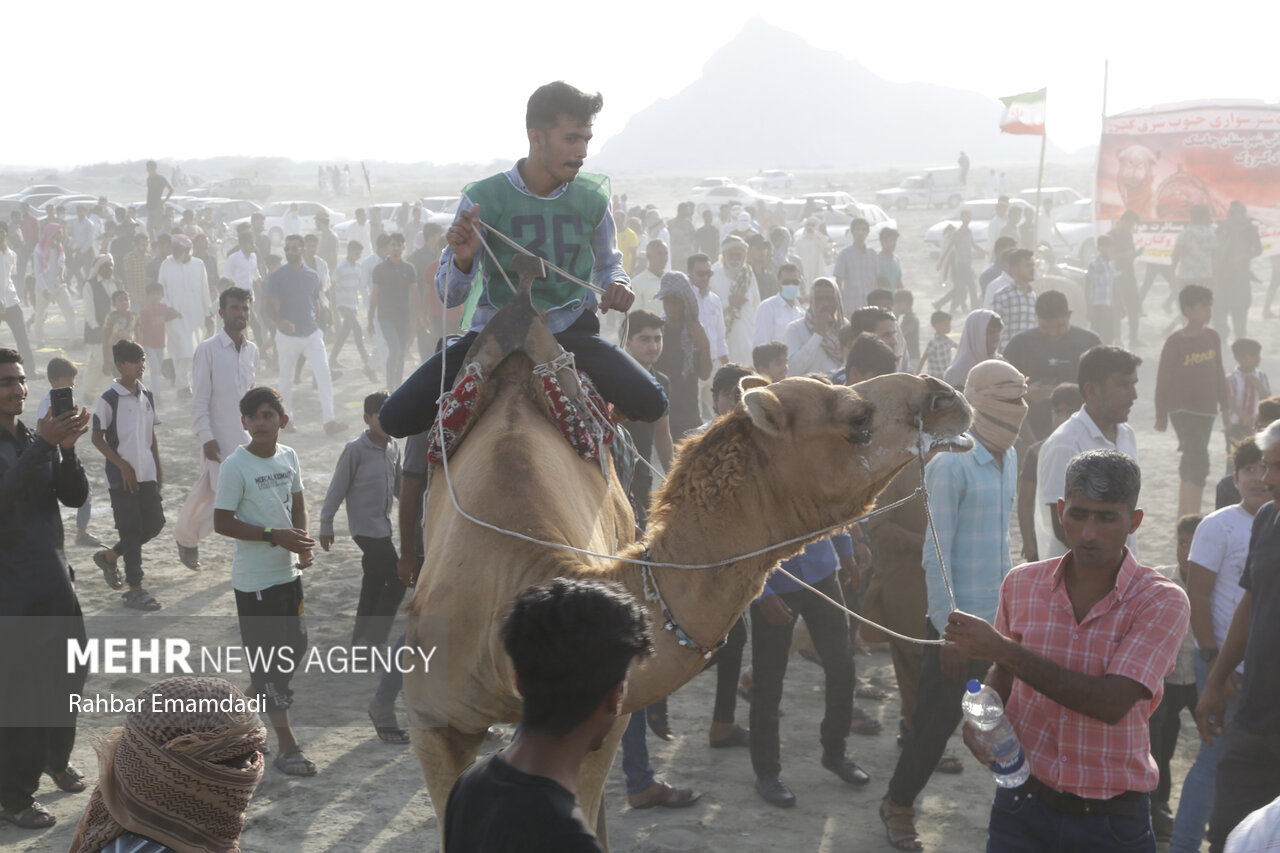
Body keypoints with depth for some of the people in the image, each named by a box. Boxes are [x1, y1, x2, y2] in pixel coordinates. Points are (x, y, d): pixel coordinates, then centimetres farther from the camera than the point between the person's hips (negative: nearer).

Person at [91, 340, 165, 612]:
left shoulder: (147, 396, 8)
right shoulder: (109, 399, -10)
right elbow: (98, 438, -8)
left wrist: (158, 467, 11)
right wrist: (123, 467, -13)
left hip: (147, 475, 6)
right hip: (121, 477, -6)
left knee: (155, 523, 6)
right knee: (131, 530, -5)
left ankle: (109, 556, 27)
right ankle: (135, 590, 3)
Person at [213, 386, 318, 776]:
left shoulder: (288, 456, 4)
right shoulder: (235, 466, -15)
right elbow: (222, 522, -15)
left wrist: (303, 540, -4)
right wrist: (275, 535, -22)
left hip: (289, 571, 7)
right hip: (255, 579, -7)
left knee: (295, 646, 17)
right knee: (267, 657, -2)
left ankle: (258, 693, 44)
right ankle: (287, 748, 1)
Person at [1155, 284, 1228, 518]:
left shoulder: (1212, 337, 5)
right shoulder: (1175, 342, -12)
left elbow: (1219, 374, 15)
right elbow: (1163, 379, -7)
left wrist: (1225, 406, 15)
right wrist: (1161, 415, -4)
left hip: (1206, 410, 6)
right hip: (1182, 409, -6)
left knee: (1190, 465, 14)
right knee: (1199, 463, -18)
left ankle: (1183, 518, 23)